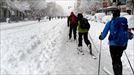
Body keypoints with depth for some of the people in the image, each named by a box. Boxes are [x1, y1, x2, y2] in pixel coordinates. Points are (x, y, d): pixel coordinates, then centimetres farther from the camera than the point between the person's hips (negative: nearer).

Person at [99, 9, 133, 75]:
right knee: (118, 59, 20)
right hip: (122, 44, 4)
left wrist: (101, 37, 18)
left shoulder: (110, 22, -7)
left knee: (115, 60, 3)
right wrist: (125, 44, 20)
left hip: (113, 44, -4)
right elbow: (126, 34, 9)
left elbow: (104, 32, -3)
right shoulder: (124, 22, 4)